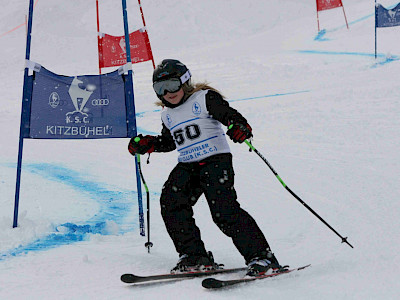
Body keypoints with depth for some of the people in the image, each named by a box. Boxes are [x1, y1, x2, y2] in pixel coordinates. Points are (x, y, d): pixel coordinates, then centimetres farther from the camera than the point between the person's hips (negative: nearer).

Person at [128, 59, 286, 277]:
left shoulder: (204, 98, -3)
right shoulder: (167, 115, 17)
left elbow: (230, 114, -13)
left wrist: (240, 127, -34)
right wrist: (146, 144, 19)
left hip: (216, 159, -7)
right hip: (187, 166, 7)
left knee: (224, 210, -21)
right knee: (171, 202, -15)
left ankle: (262, 257, -17)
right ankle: (195, 257, -6)